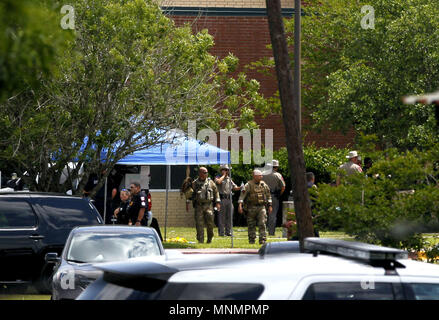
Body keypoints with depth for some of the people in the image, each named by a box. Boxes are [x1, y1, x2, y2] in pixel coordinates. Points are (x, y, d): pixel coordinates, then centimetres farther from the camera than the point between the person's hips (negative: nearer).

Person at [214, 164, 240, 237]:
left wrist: (241, 188, -1)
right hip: (221, 199, -6)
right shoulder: (218, 177, 1)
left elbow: (234, 188, 18)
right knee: (221, 217, -5)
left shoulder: (229, 179, 18)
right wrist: (223, 175, -9)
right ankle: (221, 232, -4)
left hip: (229, 199, 6)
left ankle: (228, 232, 9)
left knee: (229, 216, 4)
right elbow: (218, 182, -23)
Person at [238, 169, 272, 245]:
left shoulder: (264, 185, 8)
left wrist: (270, 206, 14)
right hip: (251, 207, -2)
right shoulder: (249, 185, -4)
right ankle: (251, 240, 16)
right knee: (251, 225, 5)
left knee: (262, 224, -10)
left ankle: (262, 240, -11)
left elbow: (268, 196, 18)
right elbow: (242, 195, -11)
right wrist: (240, 205, -22)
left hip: (261, 207, 2)